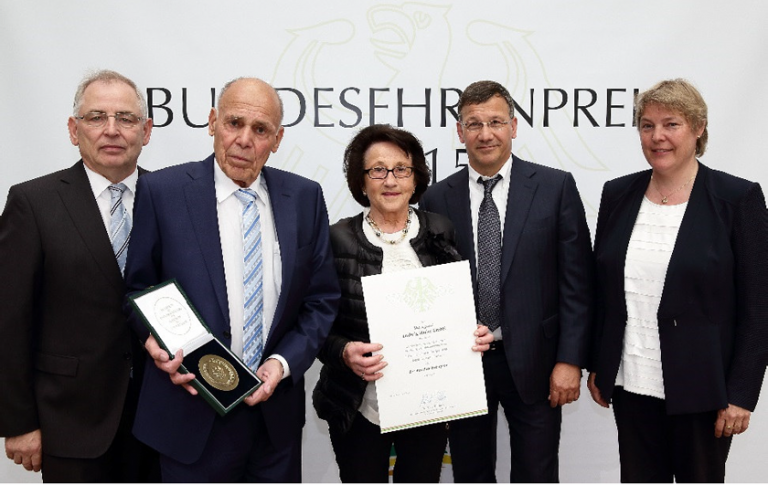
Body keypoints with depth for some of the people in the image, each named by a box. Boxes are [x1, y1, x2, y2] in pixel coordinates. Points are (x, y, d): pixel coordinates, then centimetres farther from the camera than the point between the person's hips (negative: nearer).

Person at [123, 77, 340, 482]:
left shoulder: (305, 197, 0)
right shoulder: (161, 191, -7)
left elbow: (322, 299, 4)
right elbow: (138, 289, 3)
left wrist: (284, 362, -9)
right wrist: (157, 342, -15)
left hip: (277, 412, 3)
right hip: (192, 417, -2)